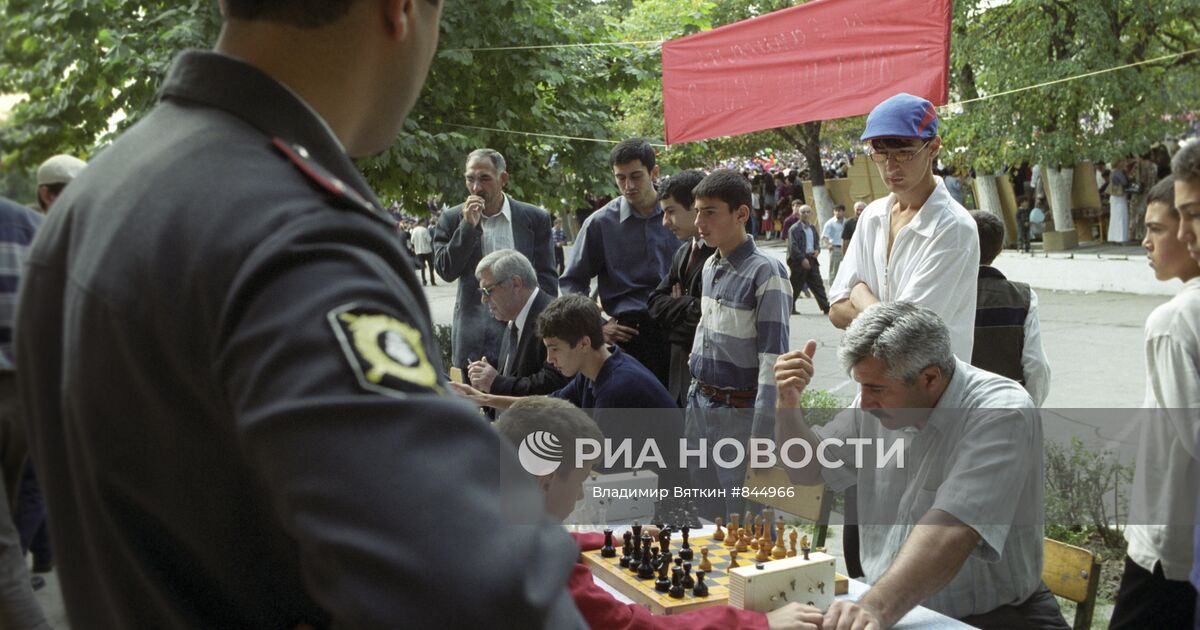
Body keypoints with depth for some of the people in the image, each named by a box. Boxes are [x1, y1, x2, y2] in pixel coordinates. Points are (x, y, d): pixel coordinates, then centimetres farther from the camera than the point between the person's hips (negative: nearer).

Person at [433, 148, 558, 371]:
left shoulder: (535, 218, 3)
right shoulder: (453, 219, 5)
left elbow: (547, 278, 4)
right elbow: (446, 271, -4)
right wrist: (468, 226, -13)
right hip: (473, 335, 1)